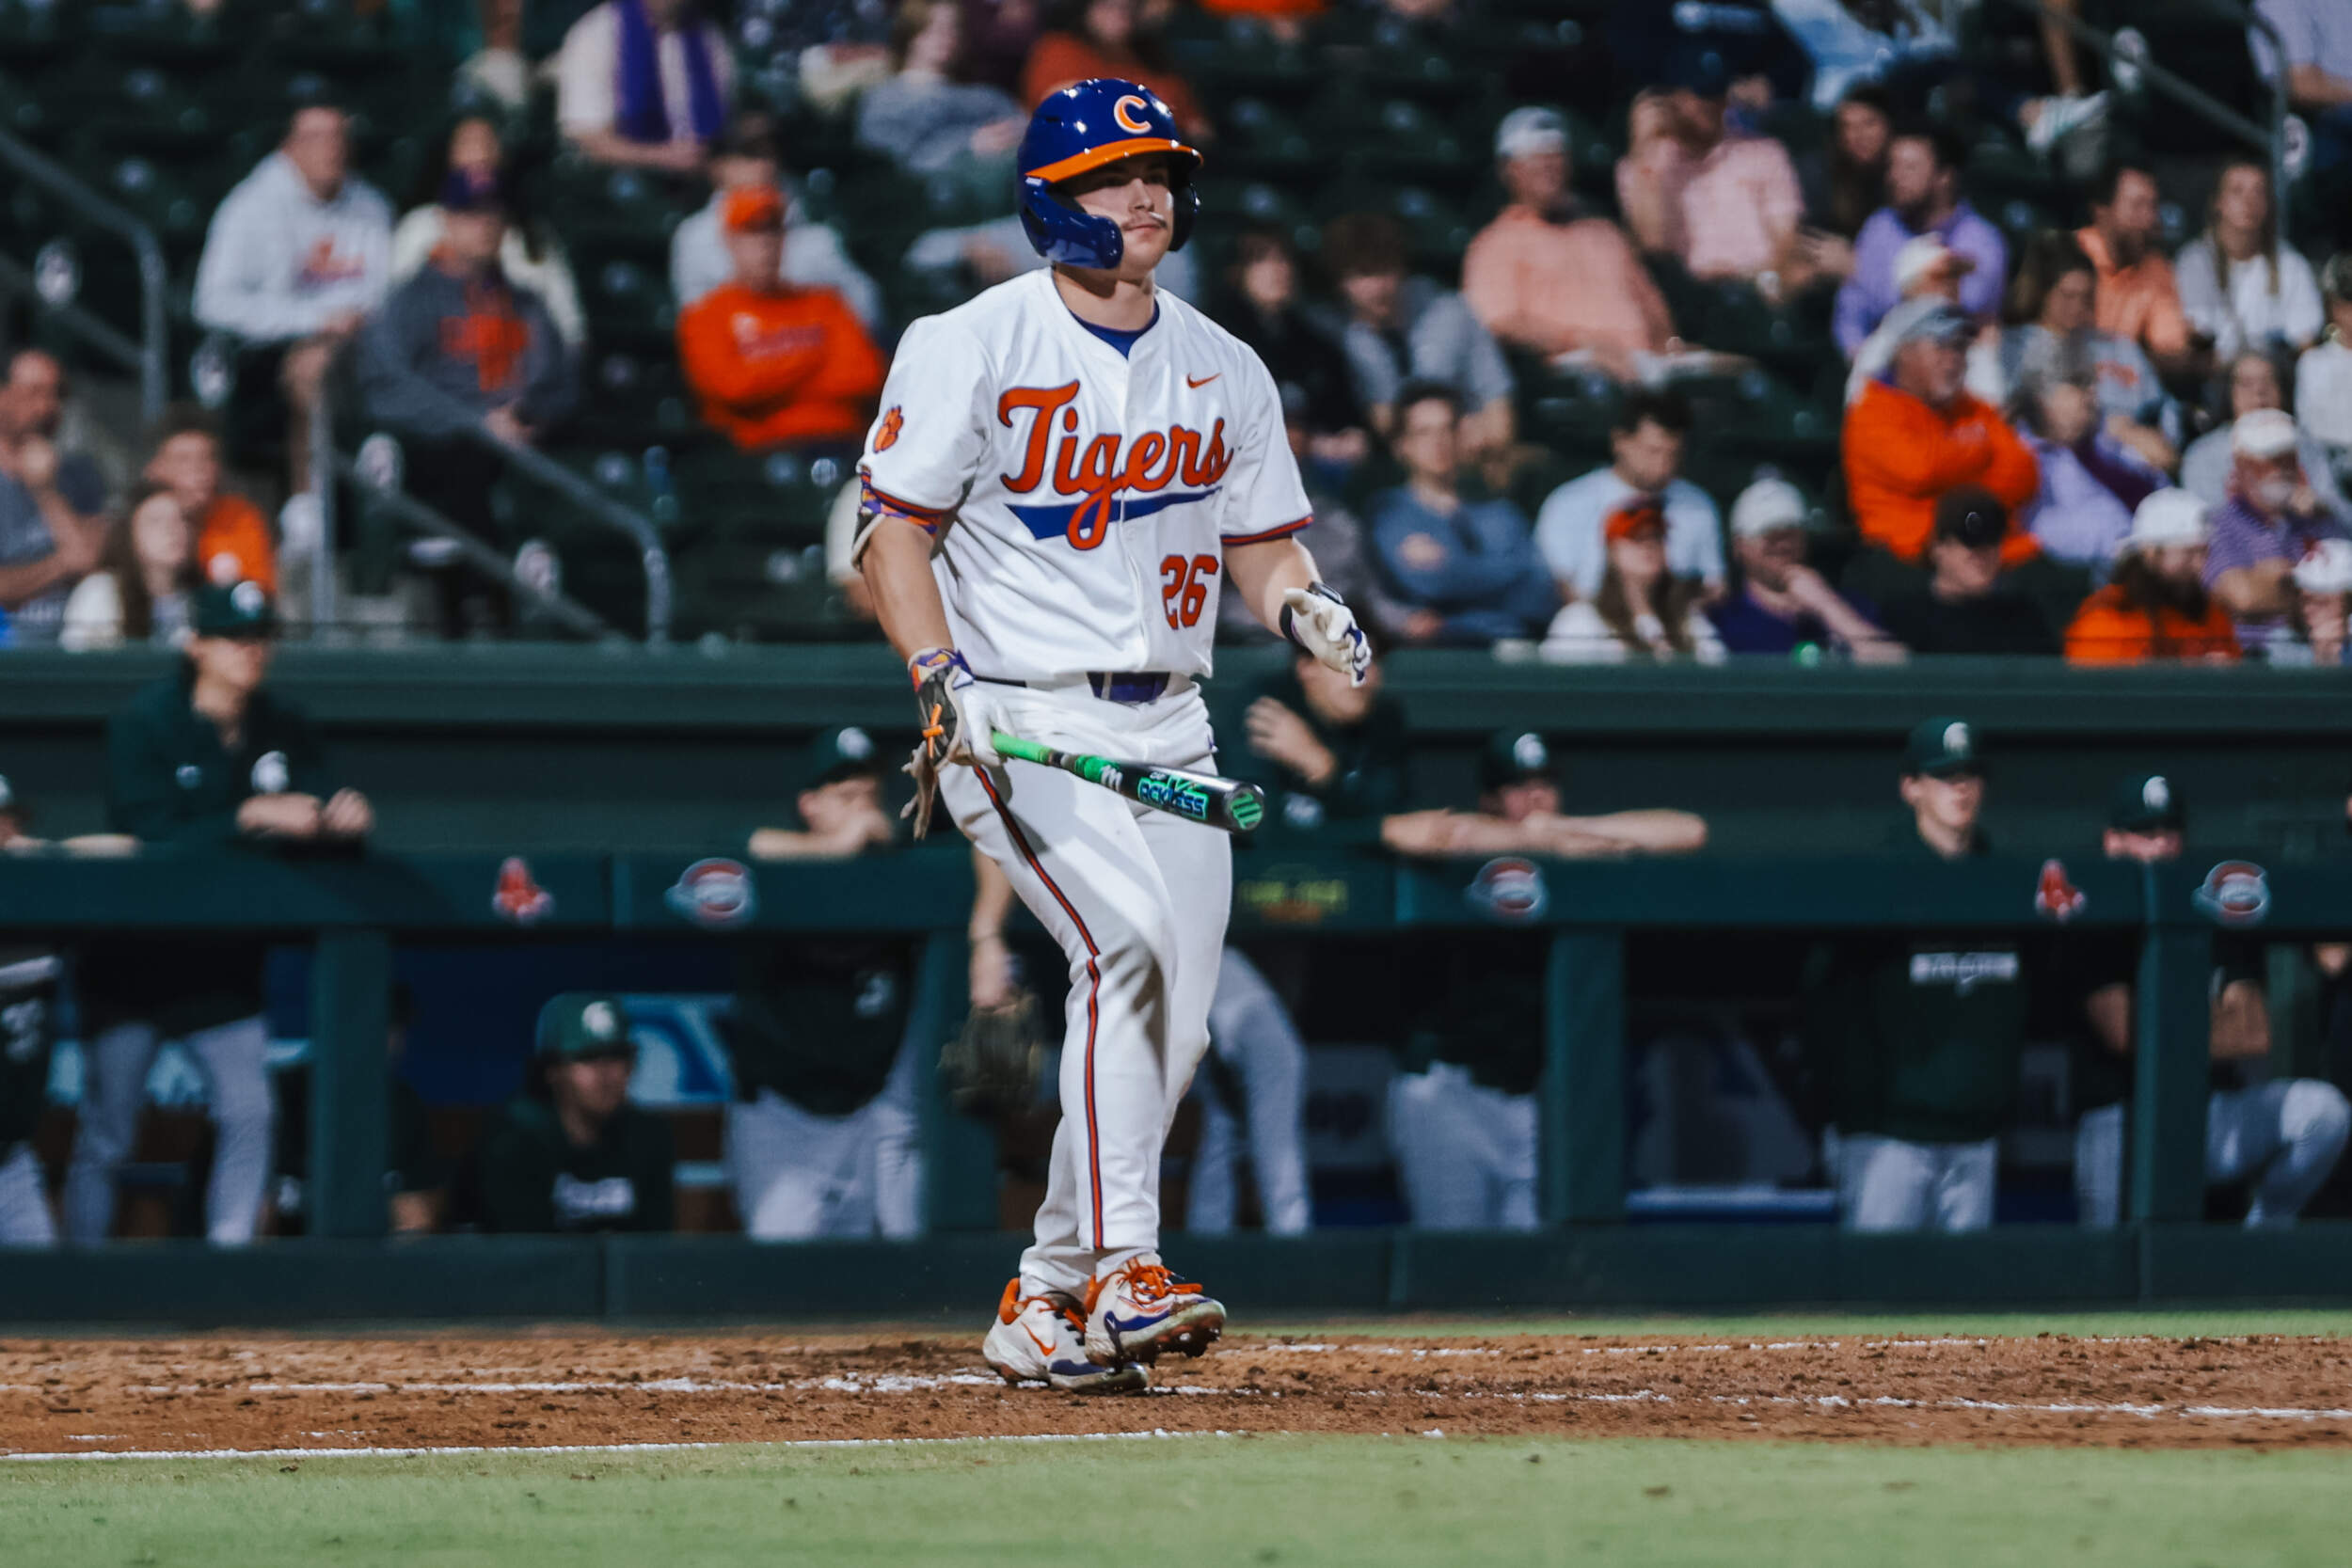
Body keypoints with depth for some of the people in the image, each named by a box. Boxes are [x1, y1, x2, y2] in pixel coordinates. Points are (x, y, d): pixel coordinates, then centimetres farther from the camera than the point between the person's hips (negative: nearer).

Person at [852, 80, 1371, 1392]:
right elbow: (894, 531, -6)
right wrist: (939, 681, -21)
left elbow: (1263, 543, 16)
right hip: (1021, 724, -6)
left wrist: (1305, 608, -7)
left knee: (1168, 1024, 2)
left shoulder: (1223, 372, 12)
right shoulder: (971, 348, -5)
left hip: (1168, 728, 6)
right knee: (1130, 937, -27)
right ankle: (1124, 1266, -31)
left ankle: (1046, 1306, 16)